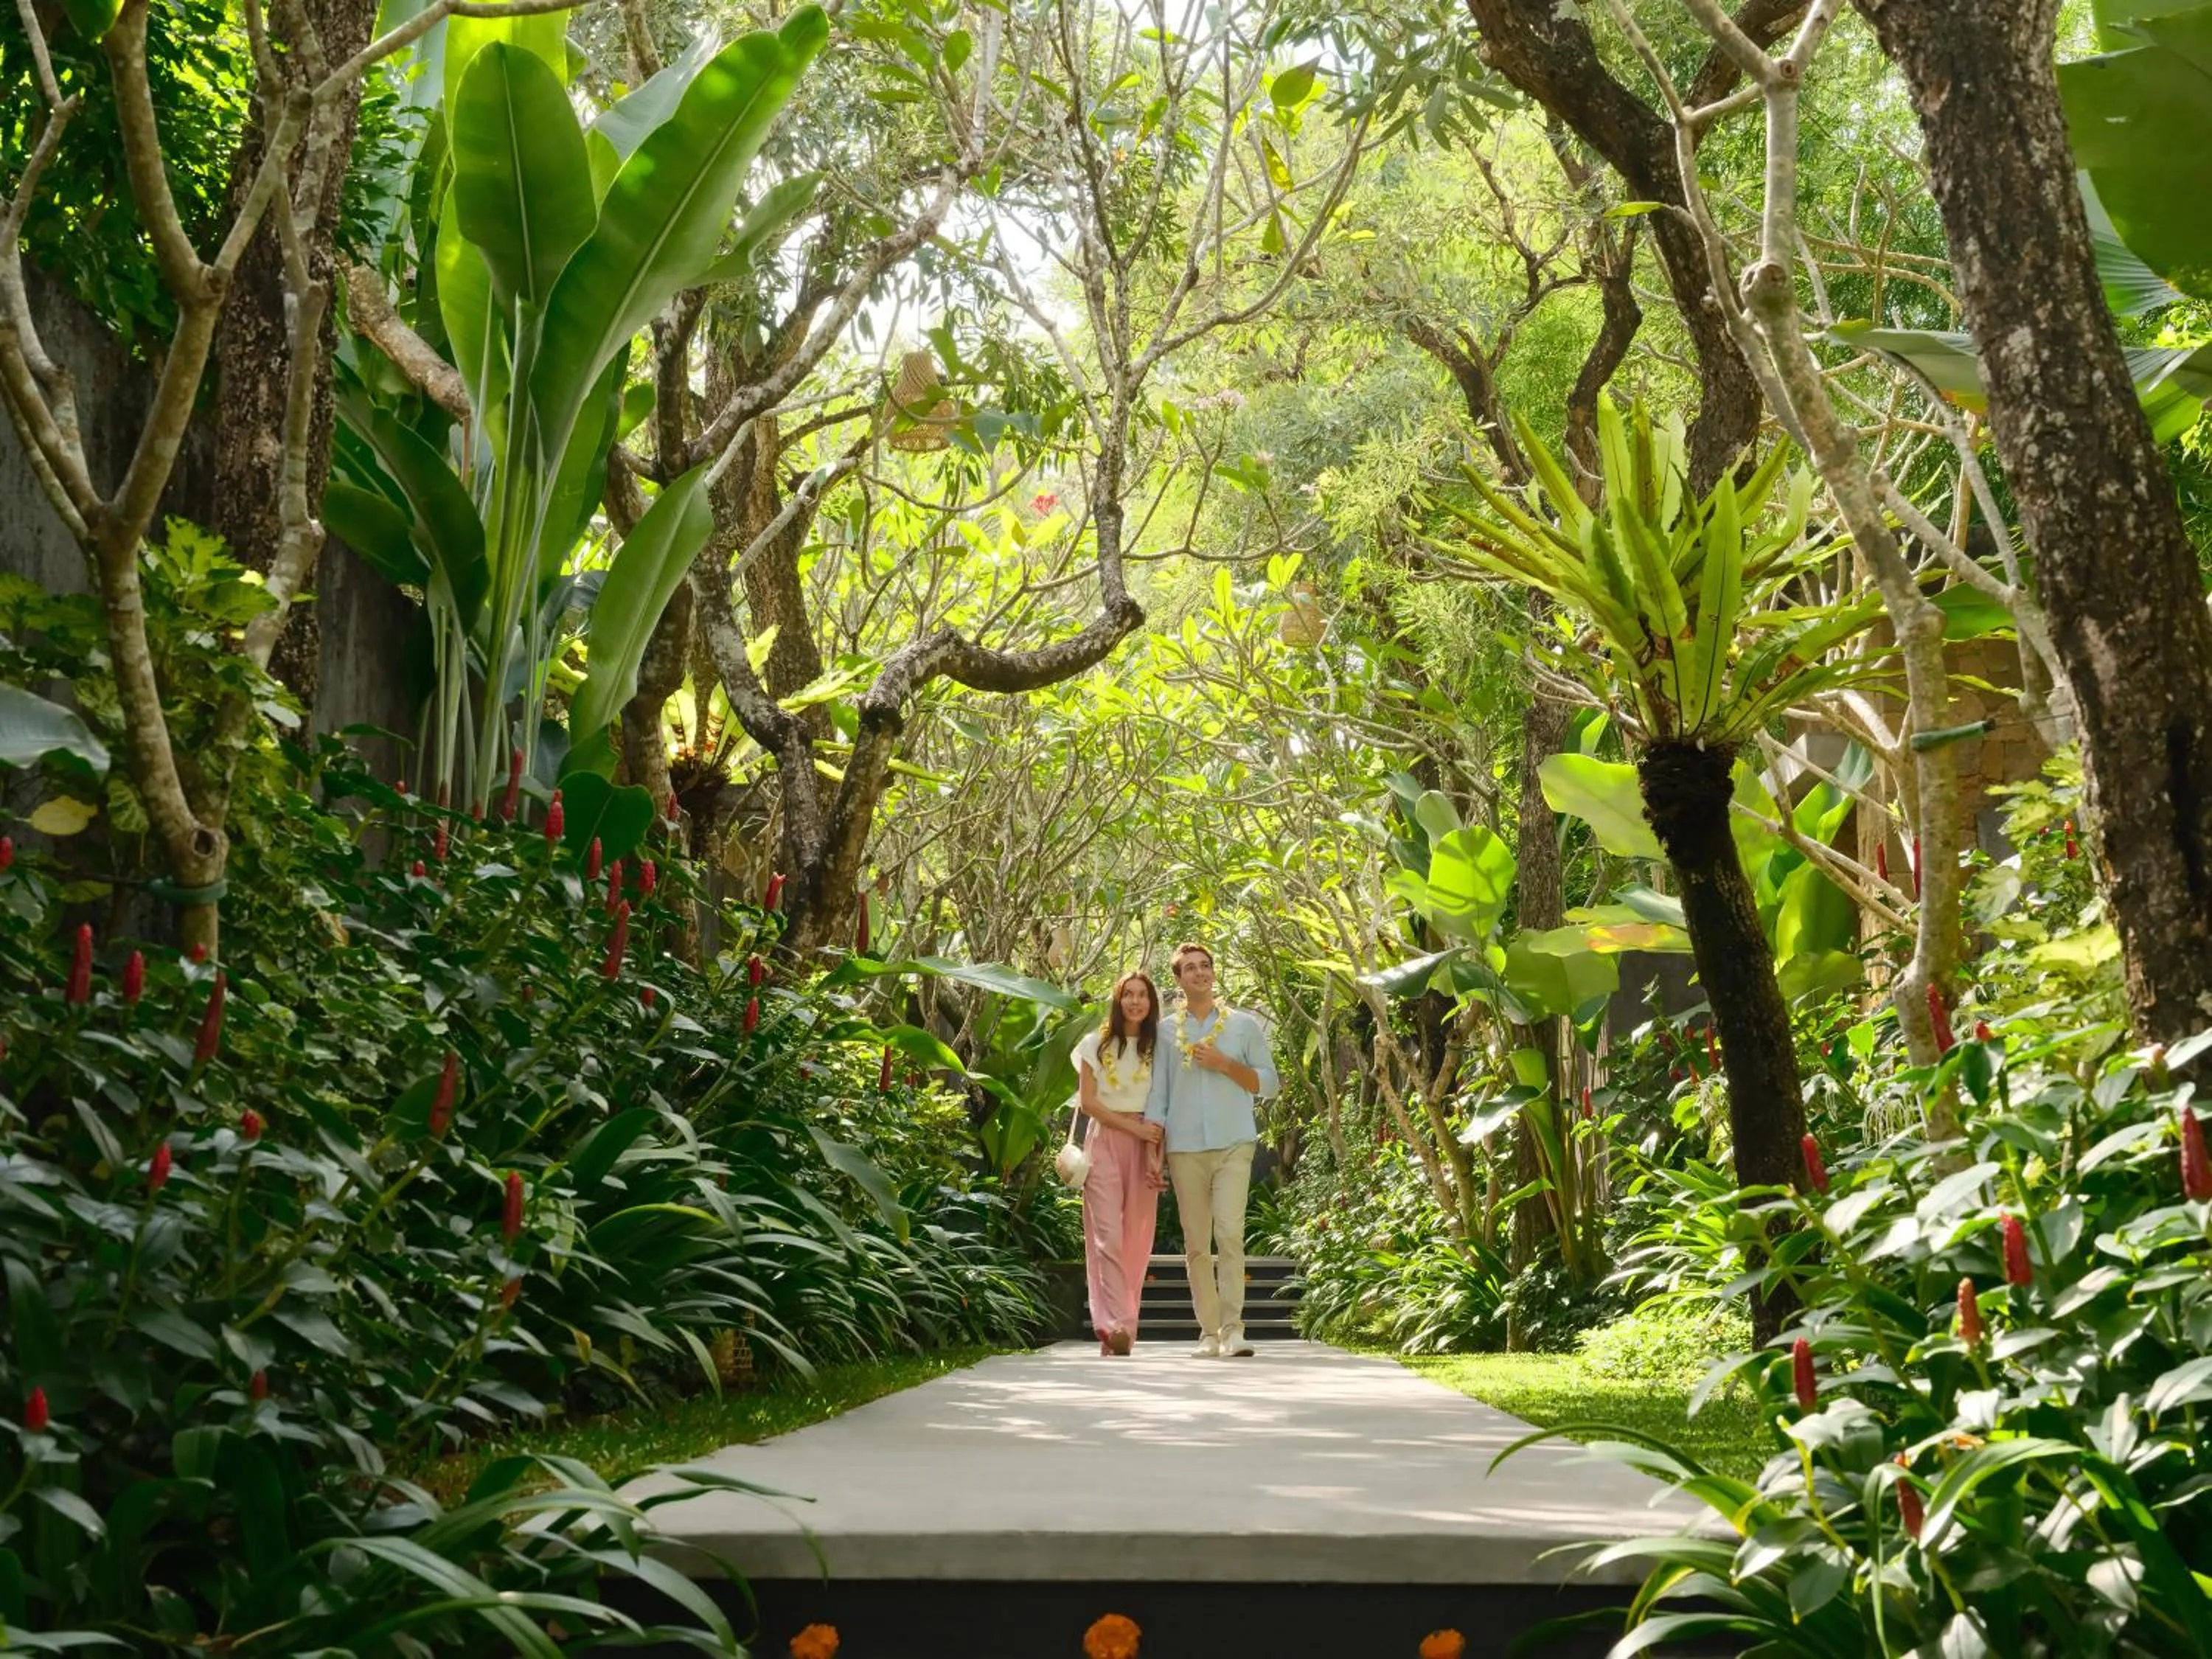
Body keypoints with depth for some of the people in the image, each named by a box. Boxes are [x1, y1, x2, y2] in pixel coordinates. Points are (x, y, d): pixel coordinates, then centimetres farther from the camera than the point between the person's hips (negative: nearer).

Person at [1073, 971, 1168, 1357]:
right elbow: (1088, 1102, 1)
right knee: (1108, 1235, -13)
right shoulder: (1096, 1045, 7)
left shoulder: (1157, 1047, 10)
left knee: (1136, 1241, -1)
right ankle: (1116, 1325, -21)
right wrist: (1134, 1127, -8)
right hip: (1105, 1141, -2)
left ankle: (1122, 1326, 3)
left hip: (1144, 1147, 2)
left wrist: (1157, 1158, -7)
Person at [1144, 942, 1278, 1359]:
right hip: (1184, 1148, 2)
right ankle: (1209, 1332, 6)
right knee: (1196, 1244, 1)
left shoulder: (1244, 1025, 10)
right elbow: (1157, 1095, 10)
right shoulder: (1166, 1032, 13)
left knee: (1230, 1232, -16)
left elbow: (1268, 1083, 8)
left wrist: (1224, 1064, -6)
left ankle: (1233, 1327, -16)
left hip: (1233, 1144, -2)